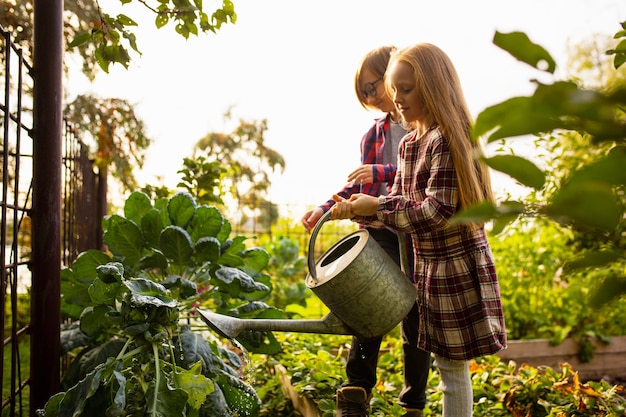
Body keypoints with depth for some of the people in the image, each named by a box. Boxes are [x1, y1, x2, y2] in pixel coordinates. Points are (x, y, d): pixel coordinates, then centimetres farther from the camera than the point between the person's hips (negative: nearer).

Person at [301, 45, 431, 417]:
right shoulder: (374, 135, 13)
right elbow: (360, 189, 16)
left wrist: (383, 173, -18)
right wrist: (326, 209, 2)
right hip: (383, 230, 3)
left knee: (416, 318, 7)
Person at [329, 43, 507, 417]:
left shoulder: (447, 138, -17)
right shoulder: (410, 143, 10)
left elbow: (436, 212, -23)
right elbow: (399, 203, 12)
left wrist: (377, 207, -19)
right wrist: (354, 210, -2)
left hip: (457, 268, -8)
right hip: (429, 265, 9)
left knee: (453, 366, 2)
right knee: (447, 364, 17)